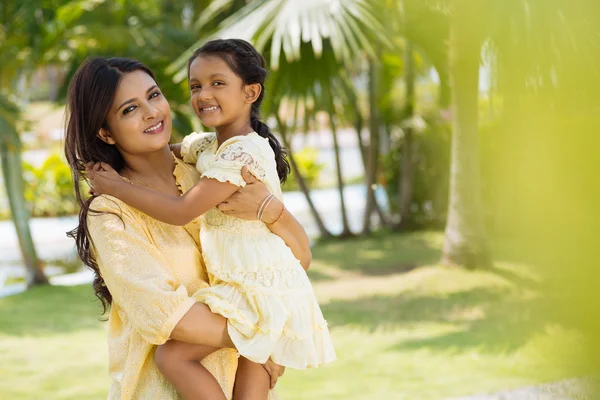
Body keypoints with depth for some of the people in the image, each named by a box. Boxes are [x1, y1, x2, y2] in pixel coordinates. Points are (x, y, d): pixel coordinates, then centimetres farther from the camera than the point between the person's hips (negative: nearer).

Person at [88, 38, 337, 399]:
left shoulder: (244, 152, -20)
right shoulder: (206, 146, 10)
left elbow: (182, 212, -22)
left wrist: (116, 187, -13)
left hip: (261, 288, -10)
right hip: (241, 287, 10)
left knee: (171, 354, -13)